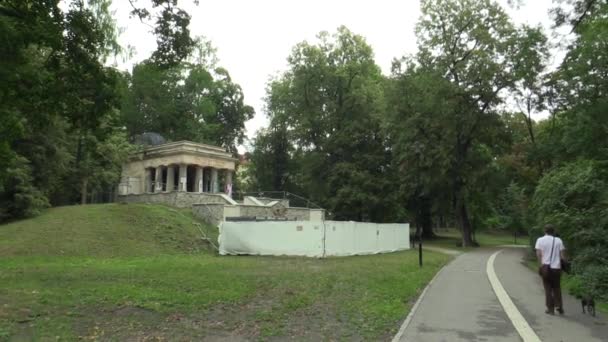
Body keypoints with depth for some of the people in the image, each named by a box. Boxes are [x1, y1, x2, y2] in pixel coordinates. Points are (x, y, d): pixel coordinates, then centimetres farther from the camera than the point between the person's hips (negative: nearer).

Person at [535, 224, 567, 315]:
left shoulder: (540, 240, -2)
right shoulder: (558, 240, 1)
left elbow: (538, 254, -10)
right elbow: (562, 255, -3)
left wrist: (542, 264, -2)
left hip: (546, 267, -1)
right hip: (556, 267, 1)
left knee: (548, 288, 7)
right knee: (556, 288, 17)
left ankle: (550, 309, 8)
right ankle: (559, 306, 14)